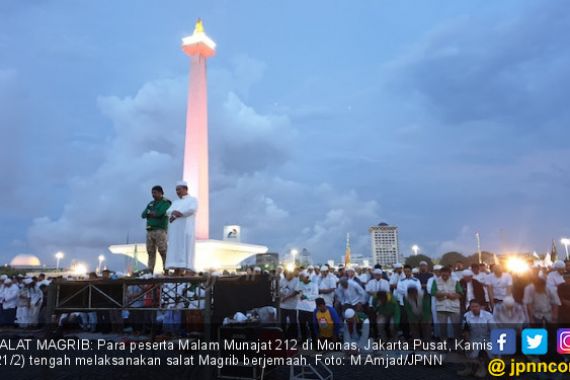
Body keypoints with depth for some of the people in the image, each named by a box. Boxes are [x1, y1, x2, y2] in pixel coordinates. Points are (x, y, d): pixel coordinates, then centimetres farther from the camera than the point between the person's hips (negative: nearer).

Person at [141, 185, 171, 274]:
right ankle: (150, 271, 6)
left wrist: (150, 212, 1)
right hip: (150, 231, 7)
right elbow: (143, 215, 9)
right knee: (151, 252, 4)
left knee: (163, 251, -11)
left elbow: (159, 213, -17)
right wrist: (154, 214, -7)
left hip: (160, 230, -7)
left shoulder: (166, 203, -1)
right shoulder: (151, 203, 20)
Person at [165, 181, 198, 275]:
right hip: (175, 231, 5)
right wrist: (175, 212, -15)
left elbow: (191, 210, -13)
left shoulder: (193, 200, 8)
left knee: (184, 252, -14)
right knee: (175, 253, -3)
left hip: (186, 229, -5)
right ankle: (175, 276, -5)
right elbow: (168, 212, 8)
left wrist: (175, 215, -12)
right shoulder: (175, 202, 26)